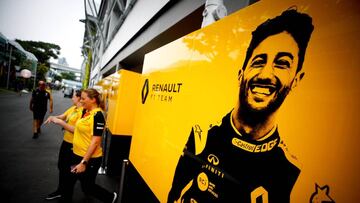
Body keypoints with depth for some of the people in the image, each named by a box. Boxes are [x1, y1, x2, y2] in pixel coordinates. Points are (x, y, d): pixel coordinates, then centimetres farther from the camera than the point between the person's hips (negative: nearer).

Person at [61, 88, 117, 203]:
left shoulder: (97, 115, -23)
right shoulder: (87, 112, 5)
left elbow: (95, 141, -25)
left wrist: (84, 162, -24)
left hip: (90, 159, -8)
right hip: (77, 155, 8)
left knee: (87, 187, 11)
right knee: (69, 181, 21)